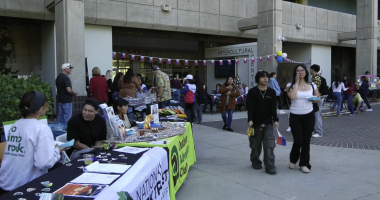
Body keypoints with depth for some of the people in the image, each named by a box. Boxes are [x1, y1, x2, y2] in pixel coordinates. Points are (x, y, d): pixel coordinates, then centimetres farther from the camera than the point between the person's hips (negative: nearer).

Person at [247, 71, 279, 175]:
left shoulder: (272, 92, 5)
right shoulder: (252, 92, -3)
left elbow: (273, 107, 3)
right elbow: (250, 107, -8)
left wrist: (275, 119, -5)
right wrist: (250, 120, -17)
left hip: (268, 123, 2)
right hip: (256, 123, -1)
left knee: (270, 144, -6)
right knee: (255, 144, 11)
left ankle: (270, 167, -2)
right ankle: (255, 162, 30)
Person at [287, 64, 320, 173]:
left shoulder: (312, 85, 3)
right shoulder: (292, 86, -3)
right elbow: (292, 97, -21)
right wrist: (297, 83, -13)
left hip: (309, 116, 2)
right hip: (295, 116, -2)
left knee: (306, 141, 5)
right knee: (298, 141, -6)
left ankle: (304, 164, 19)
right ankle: (293, 160, 22)